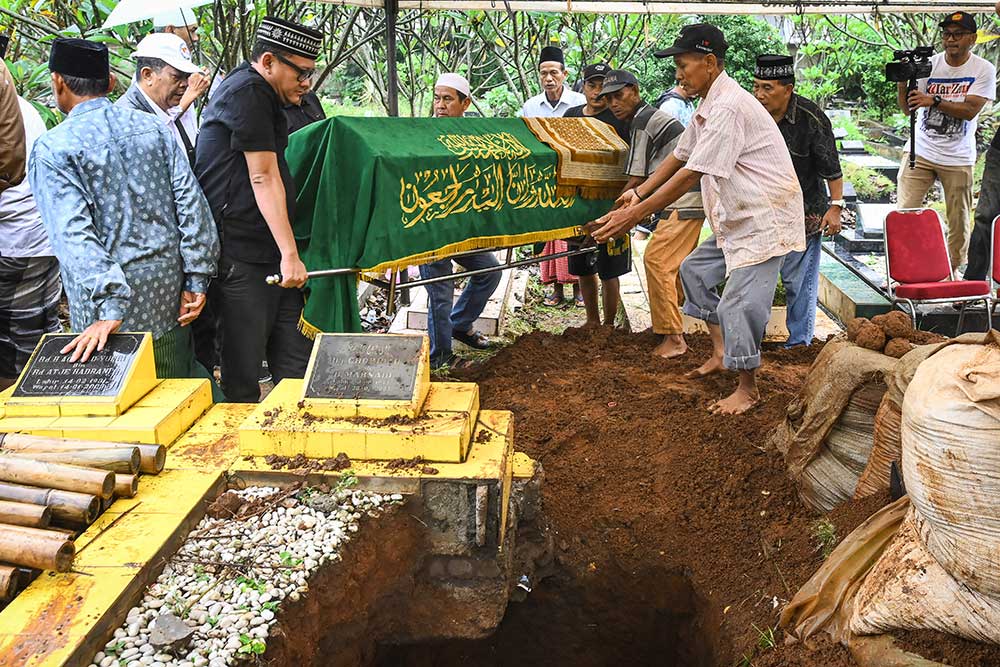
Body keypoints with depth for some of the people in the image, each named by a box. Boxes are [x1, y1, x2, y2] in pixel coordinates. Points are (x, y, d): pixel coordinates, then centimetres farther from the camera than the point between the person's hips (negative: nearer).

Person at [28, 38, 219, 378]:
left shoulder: (52, 148, -7)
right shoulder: (154, 127, 5)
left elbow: (72, 233, -18)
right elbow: (191, 203, 1)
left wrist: (108, 308, -24)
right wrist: (196, 280, 2)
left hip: (108, 304, -4)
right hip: (169, 288, 4)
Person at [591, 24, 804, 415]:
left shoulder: (728, 108, -24)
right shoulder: (708, 107, 9)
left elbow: (690, 175, -27)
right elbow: (680, 156, 17)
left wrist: (635, 215, -25)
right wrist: (639, 193, 7)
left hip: (766, 219, -11)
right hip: (737, 218, 11)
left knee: (738, 305, -9)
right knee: (695, 270, 19)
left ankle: (747, 388, 10)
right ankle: (721, 352, 28)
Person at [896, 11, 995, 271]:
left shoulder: (984, 70, -3)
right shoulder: (928, 64, 0)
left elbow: (970, 110, -16)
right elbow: (907, 108, -4)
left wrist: (934, 100, -30)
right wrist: (903, 84, -24)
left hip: (958, 159, -1)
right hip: (920, 152, 1)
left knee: (959, 222, 3)